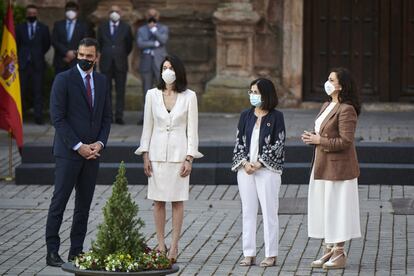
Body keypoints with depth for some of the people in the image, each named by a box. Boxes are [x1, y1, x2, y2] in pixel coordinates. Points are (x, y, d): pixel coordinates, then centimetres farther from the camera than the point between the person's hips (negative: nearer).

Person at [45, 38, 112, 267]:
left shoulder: (102, 81, 11)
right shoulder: (63, 80, -6)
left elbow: (107, 117, 14)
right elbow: (58, 118, -10)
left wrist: (100, 143, -3)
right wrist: (78, 146, -14)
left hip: (93, 152, 5)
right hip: (68, 152, -5)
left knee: (84, 205, 7)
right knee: (59, 202, -4)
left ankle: (76, 251, 12)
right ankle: (52, 252, -2)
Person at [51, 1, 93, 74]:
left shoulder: (84, 26, 7)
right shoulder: (58, 24, 11)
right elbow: (54, 41, 2)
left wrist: (73, 55, -9)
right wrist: (66, 52, -11)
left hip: (76, 62, -2)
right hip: (60, 62, 2)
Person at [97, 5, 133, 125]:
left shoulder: (126, 28, 6)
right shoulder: (102, 27, 9)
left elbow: (129, 45, 13)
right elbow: (99, 43, 16)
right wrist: (105, 54, 13)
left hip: (120, 64, -1)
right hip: (106, 63, 1)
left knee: (120, 91, -3)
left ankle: (119, 116, -2)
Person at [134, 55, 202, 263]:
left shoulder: (189, 96, -1)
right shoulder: (152, 95, 5)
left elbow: (192, 129, 0)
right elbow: (147, 126, 8)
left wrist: (189, 158, -6)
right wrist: (145, 155, 2)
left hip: (178, 152, -2)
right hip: (157, 151, 2)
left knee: (177, 200, 0)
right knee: (158, 200, 2)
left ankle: (174, 246, 3)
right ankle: (160, 244, 8)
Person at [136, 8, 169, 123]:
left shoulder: (163, 29, 7)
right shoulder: (141, 30, 9)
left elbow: (163, 40, -13)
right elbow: (140, 44, -8)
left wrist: (154, 29, -18)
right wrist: (155, 44, -13)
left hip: (160, 62, -2)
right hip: (146, 62, 2)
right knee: (147, 89, 3)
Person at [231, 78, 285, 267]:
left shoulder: (276, 117, -3)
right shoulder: (246, 115, 10)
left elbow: (278, 145, -7)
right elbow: (239, 141, 9)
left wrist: (259, 163, -12)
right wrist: (245, 163, -7)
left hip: (268, 170, -4)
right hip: (245, 170, 4)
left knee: (269, 212, -2)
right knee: (248, 212, 5)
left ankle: (271, 255, 3)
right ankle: (249, 254, 9)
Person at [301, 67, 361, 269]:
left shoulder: (346, 110, -17)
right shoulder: (327, 106, 13)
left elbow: (345, 141, -22)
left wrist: (319, 141, -18)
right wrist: (312, 137, 2)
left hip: (338, 167, -9)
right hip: (322, 166, 9)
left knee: (336, 208, -2)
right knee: (323, 208, 13)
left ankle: (339, 254, 6)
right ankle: (329, 250, 21)